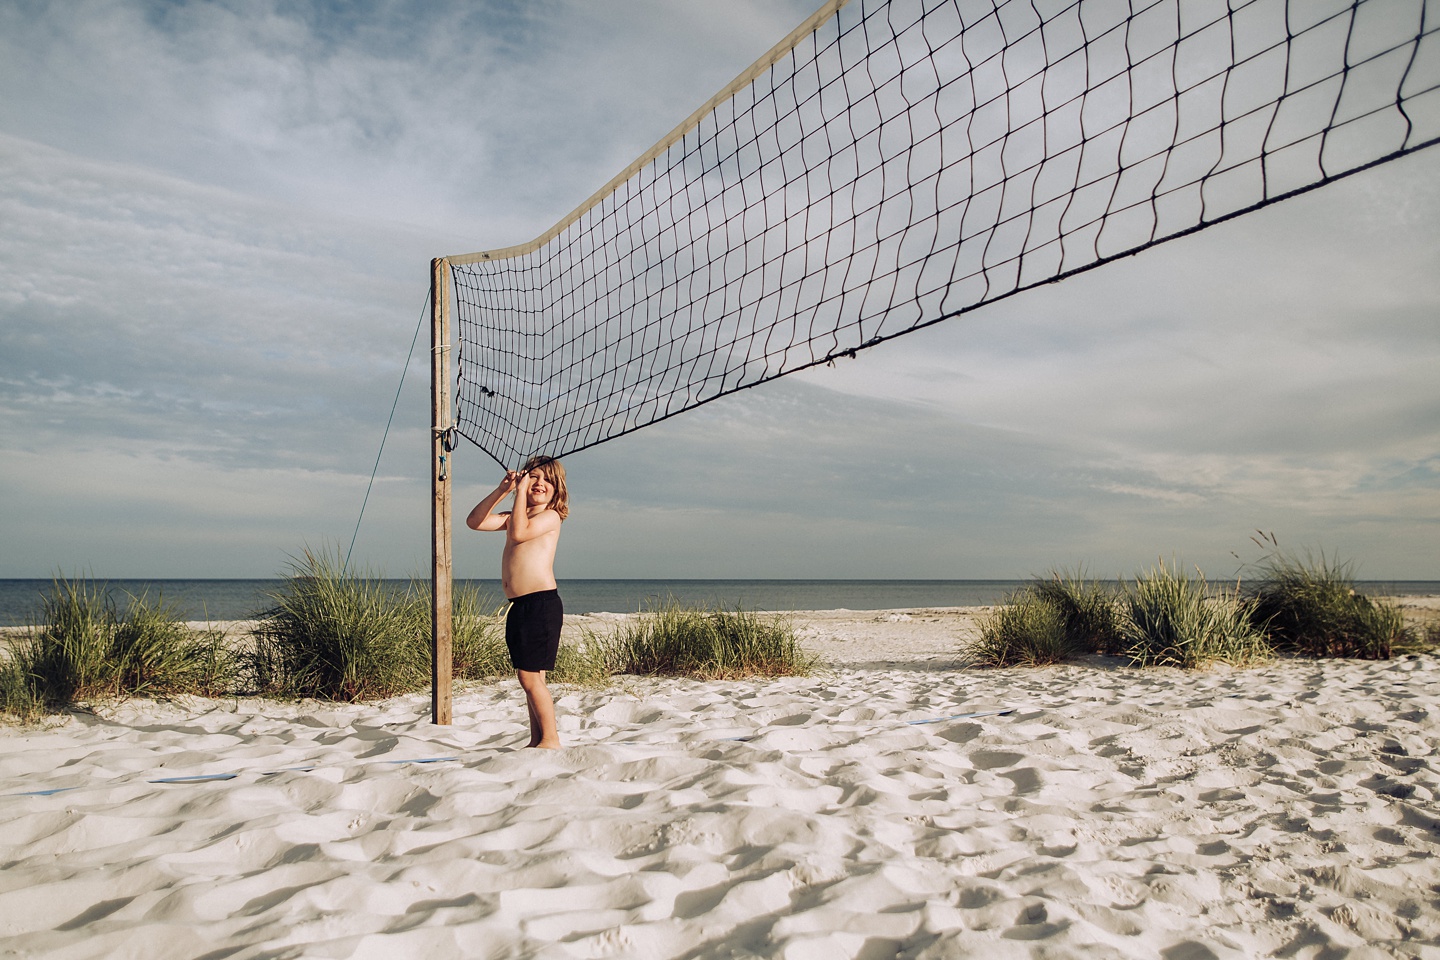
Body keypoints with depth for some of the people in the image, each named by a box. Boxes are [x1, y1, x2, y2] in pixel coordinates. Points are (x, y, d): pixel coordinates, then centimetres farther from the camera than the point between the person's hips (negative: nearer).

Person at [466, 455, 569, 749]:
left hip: (541, 604, -9)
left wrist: (520, 491, -14)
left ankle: (550, 738, 4)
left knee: (530, 676, -8)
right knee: (529, 677, 13)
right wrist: (502, 490, 6)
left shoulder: (550, 516, -4)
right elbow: (474, 521, 13)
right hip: (519, 606, 9)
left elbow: (519, 533, -21)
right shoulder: (515, 516, 20)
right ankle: (537, 740, 22)